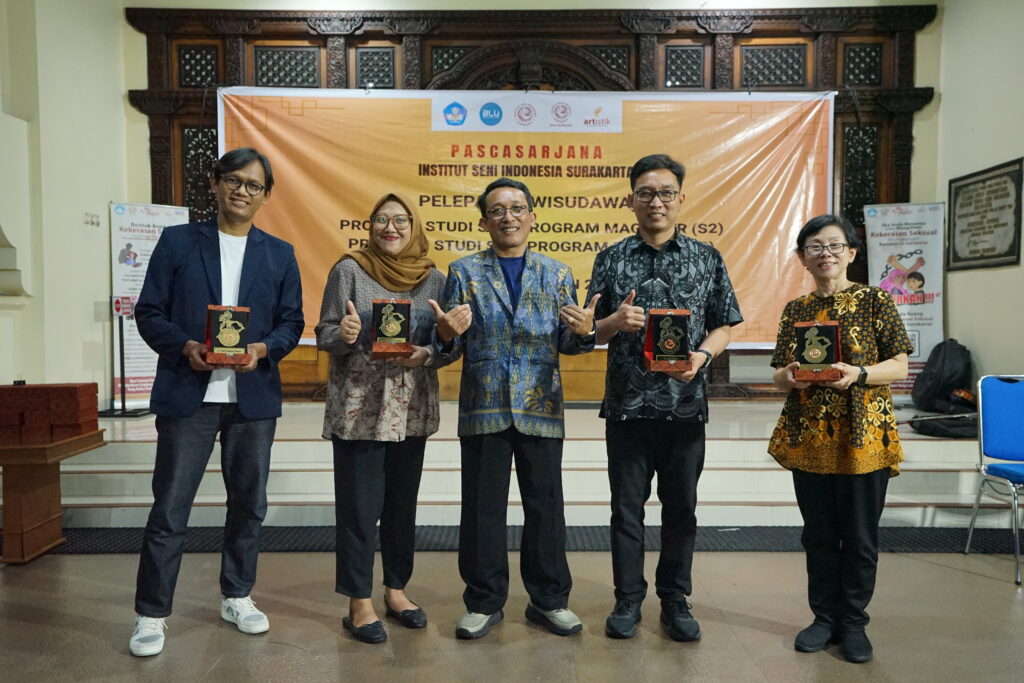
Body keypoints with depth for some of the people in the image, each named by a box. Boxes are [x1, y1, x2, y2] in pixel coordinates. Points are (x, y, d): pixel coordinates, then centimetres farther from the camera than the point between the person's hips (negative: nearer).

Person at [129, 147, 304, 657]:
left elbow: (291, 323, 7)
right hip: (188, 395, -2)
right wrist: (185, 346, -16)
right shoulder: (177, 241, 5)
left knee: (249, 504, 11)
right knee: (169, 510, 1)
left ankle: (237, 597, 30)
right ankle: (151, 615, 17)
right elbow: (149, 313, 2)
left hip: (254, 397, 2)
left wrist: (263, 348, -12)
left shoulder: (280, 254, 10)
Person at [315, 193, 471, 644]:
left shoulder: (433, 278, 5)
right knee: (360, 505, 2)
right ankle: (359, 603, 17)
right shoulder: (348, 270, -3)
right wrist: (344, 335, -25)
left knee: (402, 503, 12)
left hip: (412, 408, 3)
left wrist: (425, 355, -15)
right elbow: (324, 336, -4)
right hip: (358, 407, -3)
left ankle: (396, 590, 29)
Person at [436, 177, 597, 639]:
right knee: (482, 507, 7)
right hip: (483, 406, 0)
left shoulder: (556, 274, 9)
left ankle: (549, 600, 25)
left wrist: (583, 332, -15)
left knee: (545, 505, 7)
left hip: (541, 407, 1)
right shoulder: (464, 272, 6)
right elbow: (451, 349, 3)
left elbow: (566, 343, 7)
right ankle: (484, 601, 24)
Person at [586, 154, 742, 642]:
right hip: (627, 404, 0)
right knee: (627, 506, 8)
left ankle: (675, 600, 27)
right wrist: (616, 321, -15)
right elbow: (592, 332, 6)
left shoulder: (707, 259, 6)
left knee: (680, 508, 10)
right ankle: (628, 599, 24)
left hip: (685, 404, 1)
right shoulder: (612, 259, 5)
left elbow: (724, 326, 7)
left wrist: (703, 355, -12)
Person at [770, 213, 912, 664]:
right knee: (818, 534, 12)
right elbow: (779, 373, 9)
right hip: (808, 436, 3)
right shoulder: (795, 310, 8)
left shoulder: (875, 301, -1)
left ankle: (853, 622, 24)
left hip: (862, 435, -3)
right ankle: (825, 617, 27)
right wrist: (789, 377, -13)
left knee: (860, 535, 7)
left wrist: (858, 374, -21)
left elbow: (899, 365, -3)